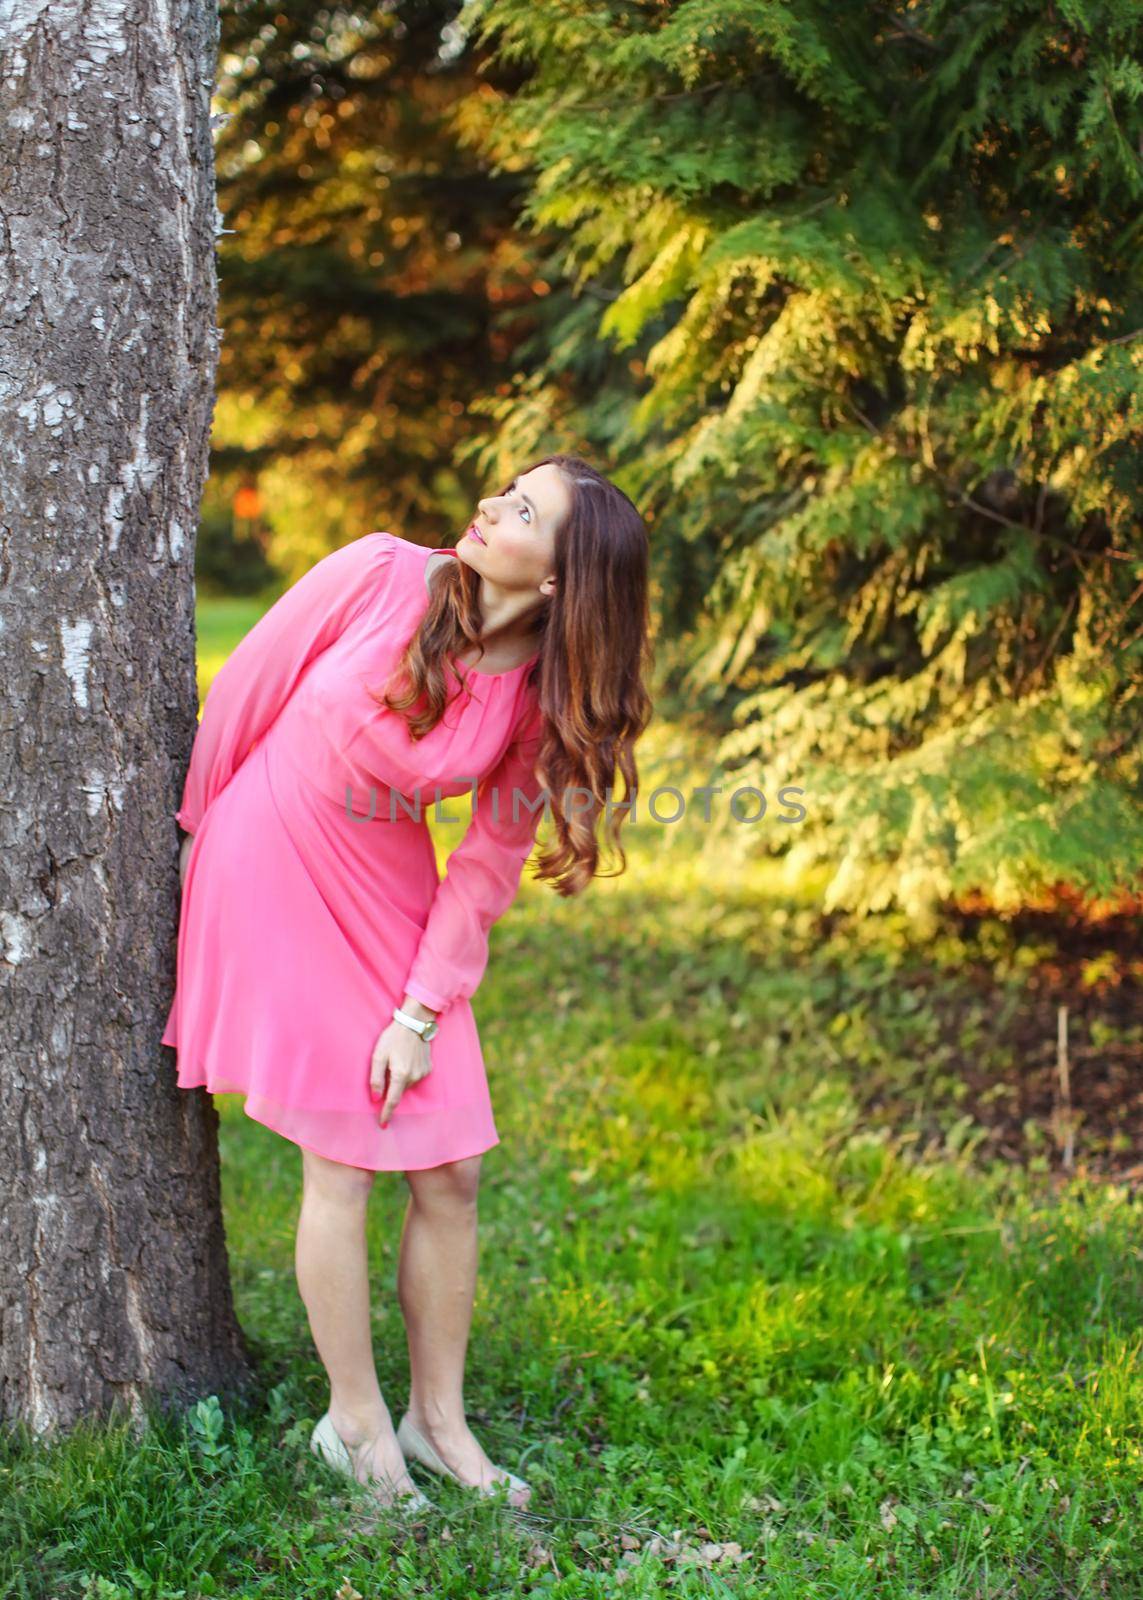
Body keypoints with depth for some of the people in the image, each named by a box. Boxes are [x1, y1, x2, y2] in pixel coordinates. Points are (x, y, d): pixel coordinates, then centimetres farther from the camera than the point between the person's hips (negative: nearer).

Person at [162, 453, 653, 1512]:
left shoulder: (546, 696, -12)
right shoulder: (382, 574, -19)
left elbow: (489, 864, -5)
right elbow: (246, 685, -6)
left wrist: (423, 1010, -7)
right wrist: (194, 828, 4)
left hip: (392, 897, 3)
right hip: (273, 869, -3)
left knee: (451, 1169, 3)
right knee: (340, 1163, -3)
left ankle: (438, 1416, 21)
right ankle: (355, 1424, 14)